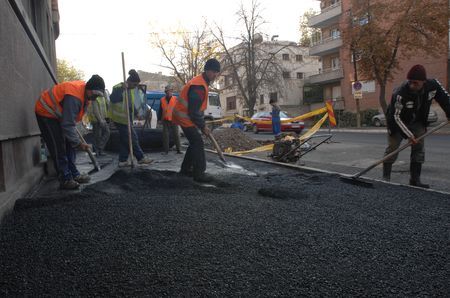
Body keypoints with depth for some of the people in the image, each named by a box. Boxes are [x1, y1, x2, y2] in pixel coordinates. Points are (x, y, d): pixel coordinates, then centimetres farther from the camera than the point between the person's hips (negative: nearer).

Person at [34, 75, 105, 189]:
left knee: (69, 145, 9)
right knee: (58, 147, -11)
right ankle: (65, 179, -6)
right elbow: (68, 125, -35)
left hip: (59, 114, 10)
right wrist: (78, 143, -30)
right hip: (45, 112, -9)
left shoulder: (85, 89, -7)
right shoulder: (74, 97, -36)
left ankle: (74, 174, 15)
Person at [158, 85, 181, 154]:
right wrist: (159, 119, 9)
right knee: (165, 135, 3)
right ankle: (166, 150, 9)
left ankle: (178, 149, 8)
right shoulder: (162, 100, 9)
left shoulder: (176, 99, 0)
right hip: (165, 120, 3)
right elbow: (160, 110, 13)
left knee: (176, 135, 2)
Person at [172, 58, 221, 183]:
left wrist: (202, 123, 15)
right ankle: (199, 173, -7)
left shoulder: (202, 82, 10)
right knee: (198, 143, -11)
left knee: (194, 143, 15)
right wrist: (203, 127, -15)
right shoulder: (198, 86, -25)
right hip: (185, 118, -10)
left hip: (187, 117, 10)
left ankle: (185, 169, 25)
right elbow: (193, 111, -26)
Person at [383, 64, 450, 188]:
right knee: (392, 149, -4)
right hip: (397, 122, -5)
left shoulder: (433, 85, -21)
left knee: (419, 149, 1)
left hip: (417, 123, 5)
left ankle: (415, 179, 8)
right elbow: (397, 117, -27)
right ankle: (385, 178, 4)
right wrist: (409, 135, -26)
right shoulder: (400, 93, -35)